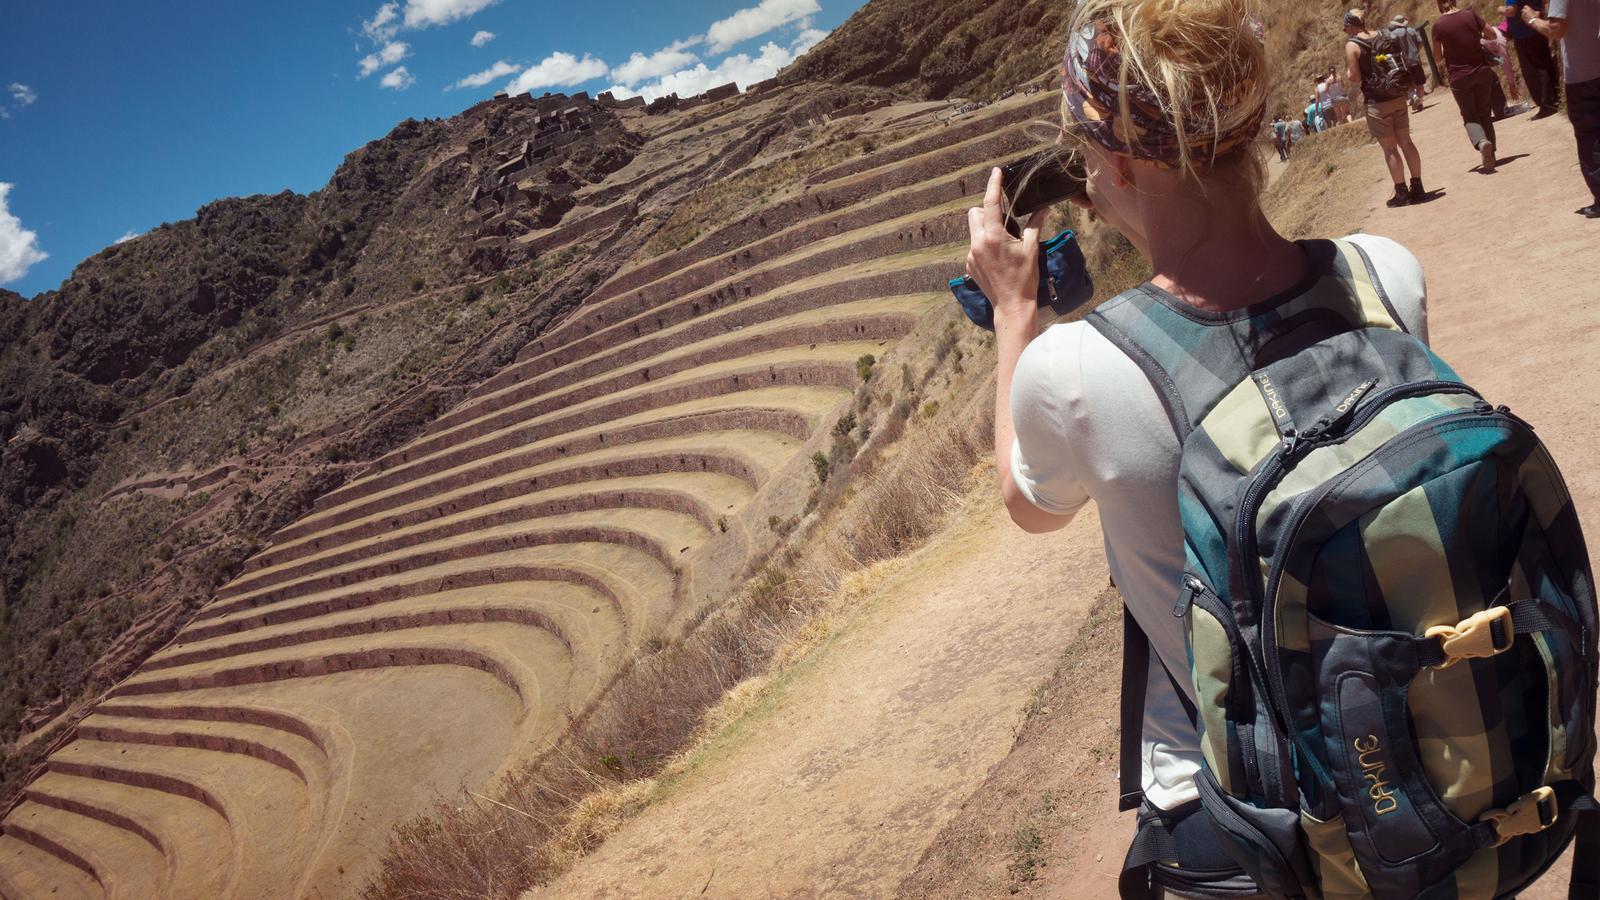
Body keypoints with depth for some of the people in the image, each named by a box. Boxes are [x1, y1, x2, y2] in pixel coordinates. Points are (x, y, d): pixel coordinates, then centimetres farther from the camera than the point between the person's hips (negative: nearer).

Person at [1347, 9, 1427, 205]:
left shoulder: (1352, 45, -11)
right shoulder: (1384, 36, 6)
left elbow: (1355, 78, -15)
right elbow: (1404, 62, 11)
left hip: (1377, 101, -6)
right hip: (1398, 96, 6)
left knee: (1389, 148, 1)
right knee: (1405, 141, 12)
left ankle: (1401, 192, 5)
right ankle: (1417, 187, 16)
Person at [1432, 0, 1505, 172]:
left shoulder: (1438, 25, -9)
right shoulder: (1470, 15, -3)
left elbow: (1437, 55, -1)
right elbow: (1492, 35, 5)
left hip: (1459, 77, -2)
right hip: (1482, 71, 2)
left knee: (1469, 117, 10)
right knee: (1485, 113, 16)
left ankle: (1481, 142, -21)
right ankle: (1490, 157, 14)